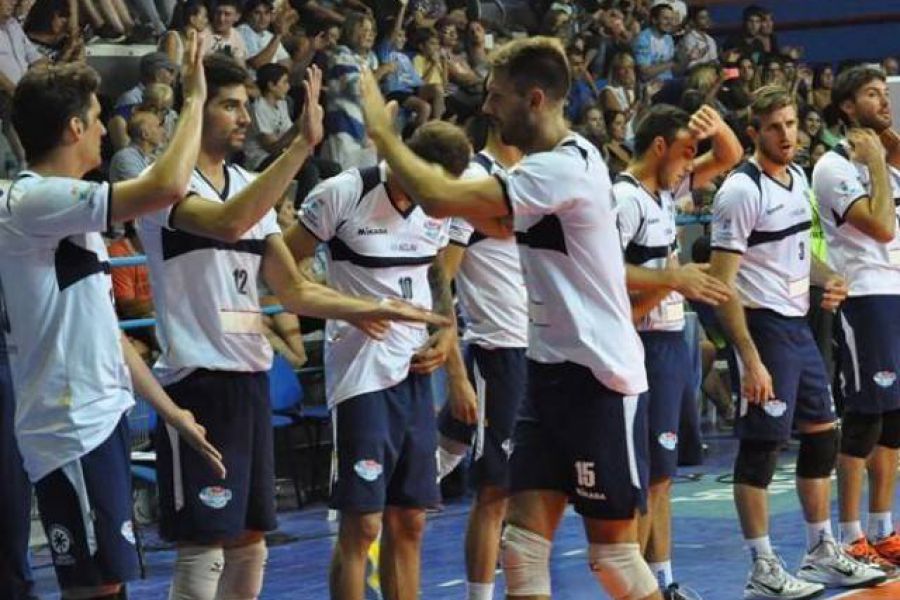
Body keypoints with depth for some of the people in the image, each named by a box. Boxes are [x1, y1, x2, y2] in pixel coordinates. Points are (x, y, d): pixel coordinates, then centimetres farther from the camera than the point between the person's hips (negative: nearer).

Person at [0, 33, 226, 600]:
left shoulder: (70, 214, 17)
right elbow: (165, 187, -26)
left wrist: (171, 411, 19)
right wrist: (194, 99, -14)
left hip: (101, 421, 10)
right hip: (73, 428, -10)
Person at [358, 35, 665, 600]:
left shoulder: (564, 168, -20)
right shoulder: (554, 163, 10)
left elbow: (439, 198, -27)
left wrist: (382, 132, -13)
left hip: (599, 377, -9)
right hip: (553, 370, 9)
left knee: (613, 549, -1)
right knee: (525, 538, 2)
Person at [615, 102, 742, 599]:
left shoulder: (666, 189, 12)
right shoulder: (624, 197, -16)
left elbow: (729, 159, 20)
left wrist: (717, 128, -1)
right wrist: (674, 278, -26)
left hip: (671, 341, 10)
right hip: (644, 346, -10)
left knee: (661, 472, 13)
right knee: (647, 474, -8)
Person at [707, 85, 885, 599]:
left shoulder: (799, 178, 10)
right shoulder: (743, 190, -16)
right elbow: (722, 283, -19)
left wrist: (827, 279, 5)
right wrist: (750, 359, -24)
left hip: (799, 325, 9)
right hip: (764, 326, -9)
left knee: (822, 435, 14)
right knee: (761, 445, -5)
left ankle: (823, 554, 25)